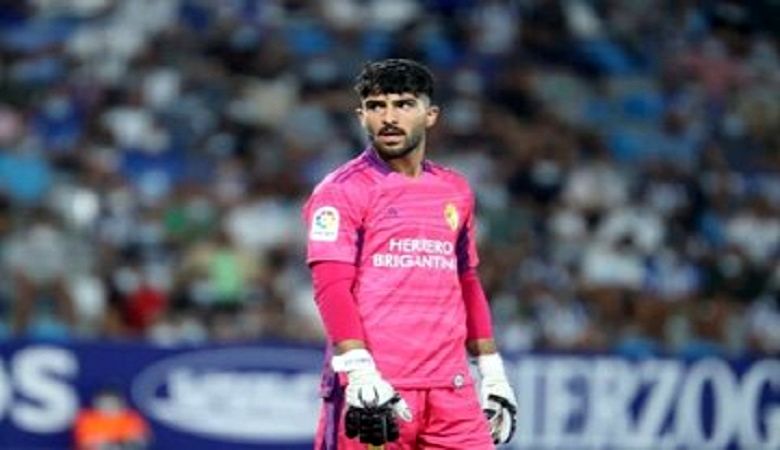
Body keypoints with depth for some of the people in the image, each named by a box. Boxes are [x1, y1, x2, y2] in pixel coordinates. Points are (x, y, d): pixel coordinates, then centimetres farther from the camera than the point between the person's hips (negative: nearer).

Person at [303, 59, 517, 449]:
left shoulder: (455, 191, 17)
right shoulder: (342, 190, -2)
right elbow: (331, 287, -11)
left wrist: (492, 373, 20)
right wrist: (361, 375, -22)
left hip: (451, 388, 5)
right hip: (375, 387, -5)